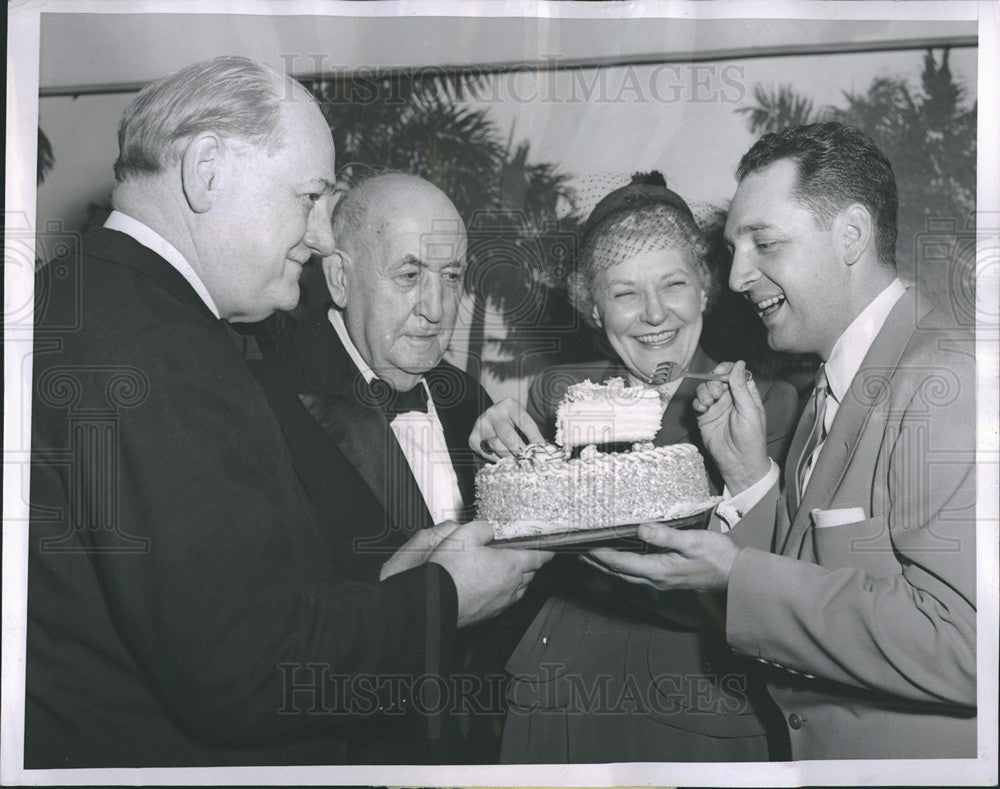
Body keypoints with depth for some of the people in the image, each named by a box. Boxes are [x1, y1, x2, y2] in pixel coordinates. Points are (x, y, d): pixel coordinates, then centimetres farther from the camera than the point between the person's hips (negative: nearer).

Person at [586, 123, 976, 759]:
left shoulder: (947, 379, -21)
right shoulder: (835, 385, 8)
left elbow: (959, 642, -29)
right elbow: (815, 575, 7)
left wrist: (735, 576, -25)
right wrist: (749, 475, -8)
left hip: (921, 755, -8)